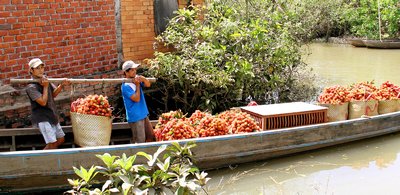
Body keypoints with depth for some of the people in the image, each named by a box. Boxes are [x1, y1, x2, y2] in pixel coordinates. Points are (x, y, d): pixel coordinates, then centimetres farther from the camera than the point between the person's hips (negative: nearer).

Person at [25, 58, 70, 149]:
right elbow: (43, 102, -23)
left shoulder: (45, 78, 6)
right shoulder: (31, 87, -18)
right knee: (52, 144, -15)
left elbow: (54, 94, 12)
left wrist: (61, 85, -4)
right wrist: (45, 86, -17)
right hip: (42, 118, -9)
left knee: (61, 139, 15)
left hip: (52, 116, 9)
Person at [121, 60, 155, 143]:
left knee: (151, 136, 16)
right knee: (140, 141, -3)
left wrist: (143, 79, -20)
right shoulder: (125, 86, -16)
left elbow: (148, 84, -1)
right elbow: (136, 99, -20)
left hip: (144, 115, 8)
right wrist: (137, 85, -13)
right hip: (135, 117, -8)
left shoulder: (137, 79, 6)